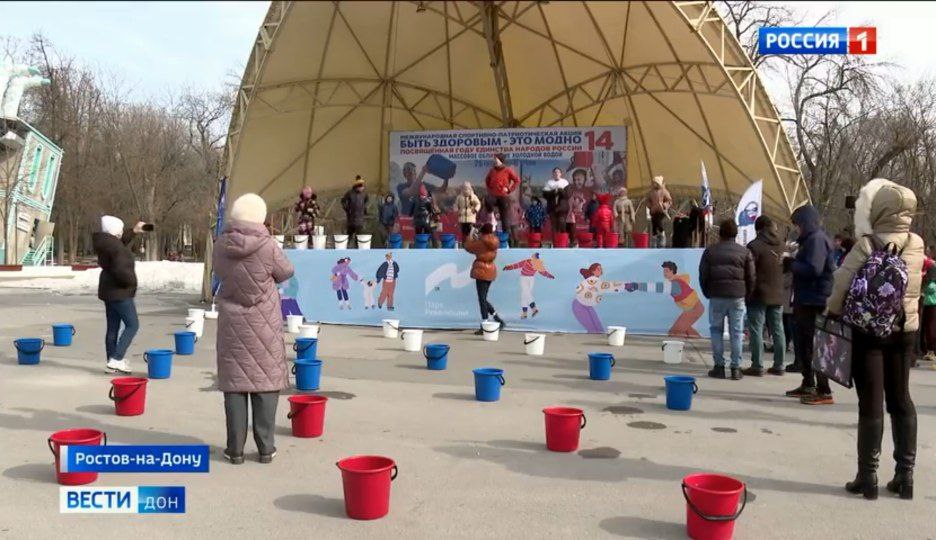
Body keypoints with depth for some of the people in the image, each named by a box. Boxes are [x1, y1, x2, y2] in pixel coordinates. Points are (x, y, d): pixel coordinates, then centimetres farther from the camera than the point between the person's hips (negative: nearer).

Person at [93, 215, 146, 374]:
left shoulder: (105, 242, 9)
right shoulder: (115, 246, -21)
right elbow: (120, 270, -31)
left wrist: (133, 232, 26)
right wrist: (131, 280, -13)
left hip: (109, 291, 10)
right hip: (119, 292, -10)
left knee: (113, 328, 12)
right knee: (132, 325, -5)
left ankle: (112, 364, 17)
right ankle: (116, 359, -12)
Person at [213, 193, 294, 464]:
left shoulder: (221, 246, -7)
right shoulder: (268, 246, -16)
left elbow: (219, 272, 8)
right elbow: (286, 272, -1)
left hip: (232, 322, 2)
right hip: (264, 323, -2)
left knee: (234, 382, 8)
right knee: (266, 381, 7)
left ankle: (235, 449, 13)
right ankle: (266, 448, 12)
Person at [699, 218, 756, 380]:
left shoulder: (710, 251, 4)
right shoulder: (744, 252, 4)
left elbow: (703, 275, 3)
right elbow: (752, 277, 3)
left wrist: (708, 293, 13)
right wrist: (747, 295, 13)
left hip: (716, 296, 0)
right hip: (737, 297, 0)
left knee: (716, 330, 7)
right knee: (737, 332, 5)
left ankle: (719, 367, 6)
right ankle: (736, 368, 5)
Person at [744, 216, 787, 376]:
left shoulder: (754, 246, -13)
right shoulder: (780, 245, 6)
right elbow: (785, 267, 13)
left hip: (759, 295, -6)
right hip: (777, 295, 6)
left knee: (756, 330, -2)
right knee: (778, 330, 11)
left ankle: (757, 366, -2)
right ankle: (778, 366, 16)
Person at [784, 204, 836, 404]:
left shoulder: (817, 239, -13)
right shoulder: (810, 239, 18)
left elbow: (813, 269, -23)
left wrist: (791, 264, -12)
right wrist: (792, 263, 5)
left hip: (814, 302, -10)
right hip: (806, 300, 10)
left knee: (814, 345, -8)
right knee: (802, 343, 17)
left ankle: (824, 391, -5)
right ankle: (808, 385, 28)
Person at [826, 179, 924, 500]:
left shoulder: (867, 245, -14)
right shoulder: (917, 244, 2)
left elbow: (841, 283, -15)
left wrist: (834, 312, 0)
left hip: (868, 330, -4)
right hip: (905, 329, 5)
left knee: (871, 404, 1)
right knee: (901, 400, 12)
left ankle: (868, 477, 6)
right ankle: (905, 476, 17)